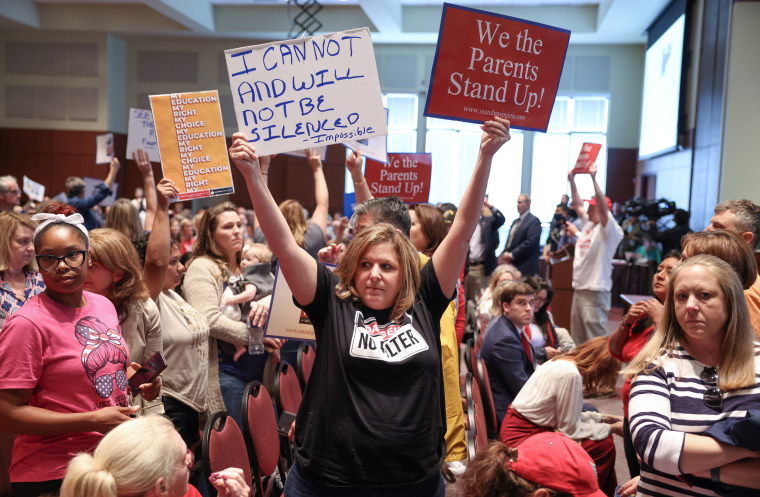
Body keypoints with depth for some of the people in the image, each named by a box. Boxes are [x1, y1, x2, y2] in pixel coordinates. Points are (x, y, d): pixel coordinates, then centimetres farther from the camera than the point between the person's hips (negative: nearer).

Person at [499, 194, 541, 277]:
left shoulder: (534, 221, -7)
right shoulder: (515, 221, 21)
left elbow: (531, 242, -17)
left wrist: (512, 255, -17)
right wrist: (504, 254, 1)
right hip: (511, 265, 8)